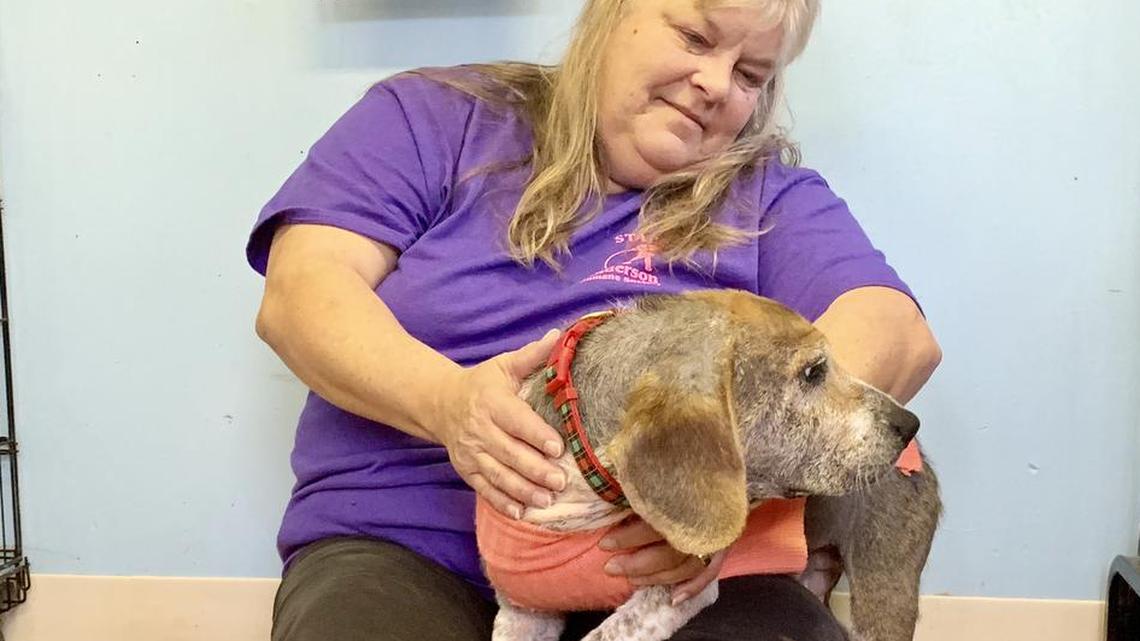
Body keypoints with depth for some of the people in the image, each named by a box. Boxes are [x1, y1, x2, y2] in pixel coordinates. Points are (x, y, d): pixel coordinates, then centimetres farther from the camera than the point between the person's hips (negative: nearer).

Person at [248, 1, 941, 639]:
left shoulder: (767, 192, 10)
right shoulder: (429, 119, 8)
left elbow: (896, 330, -5)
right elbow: (300, 292, -3)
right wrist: (446, 400, -24)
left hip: (680, 565, 2)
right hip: (405, 549, -1)